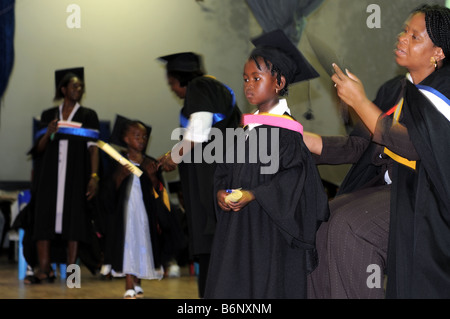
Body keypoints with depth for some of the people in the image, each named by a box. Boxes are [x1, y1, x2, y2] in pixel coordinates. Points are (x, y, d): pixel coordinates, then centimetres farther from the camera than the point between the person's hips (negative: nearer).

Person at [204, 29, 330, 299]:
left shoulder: (285, 131, -10)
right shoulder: (248, 131, 15)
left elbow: (294, 175, -20)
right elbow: (226, 170, 17)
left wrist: (253, 195, -24)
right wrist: (222, 192, -3)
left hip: (269, 232, -8)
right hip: (238, 231, 8)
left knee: (265, 287, -6)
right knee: (231, 287, 8)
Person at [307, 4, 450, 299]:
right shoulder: (395, 90, 9)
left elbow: (411, 145, -24)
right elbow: (365, 144, 11)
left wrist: (359, 101, -19)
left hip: (424, 196, -8)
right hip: (395, 186, 9)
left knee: (349, 225, -23)